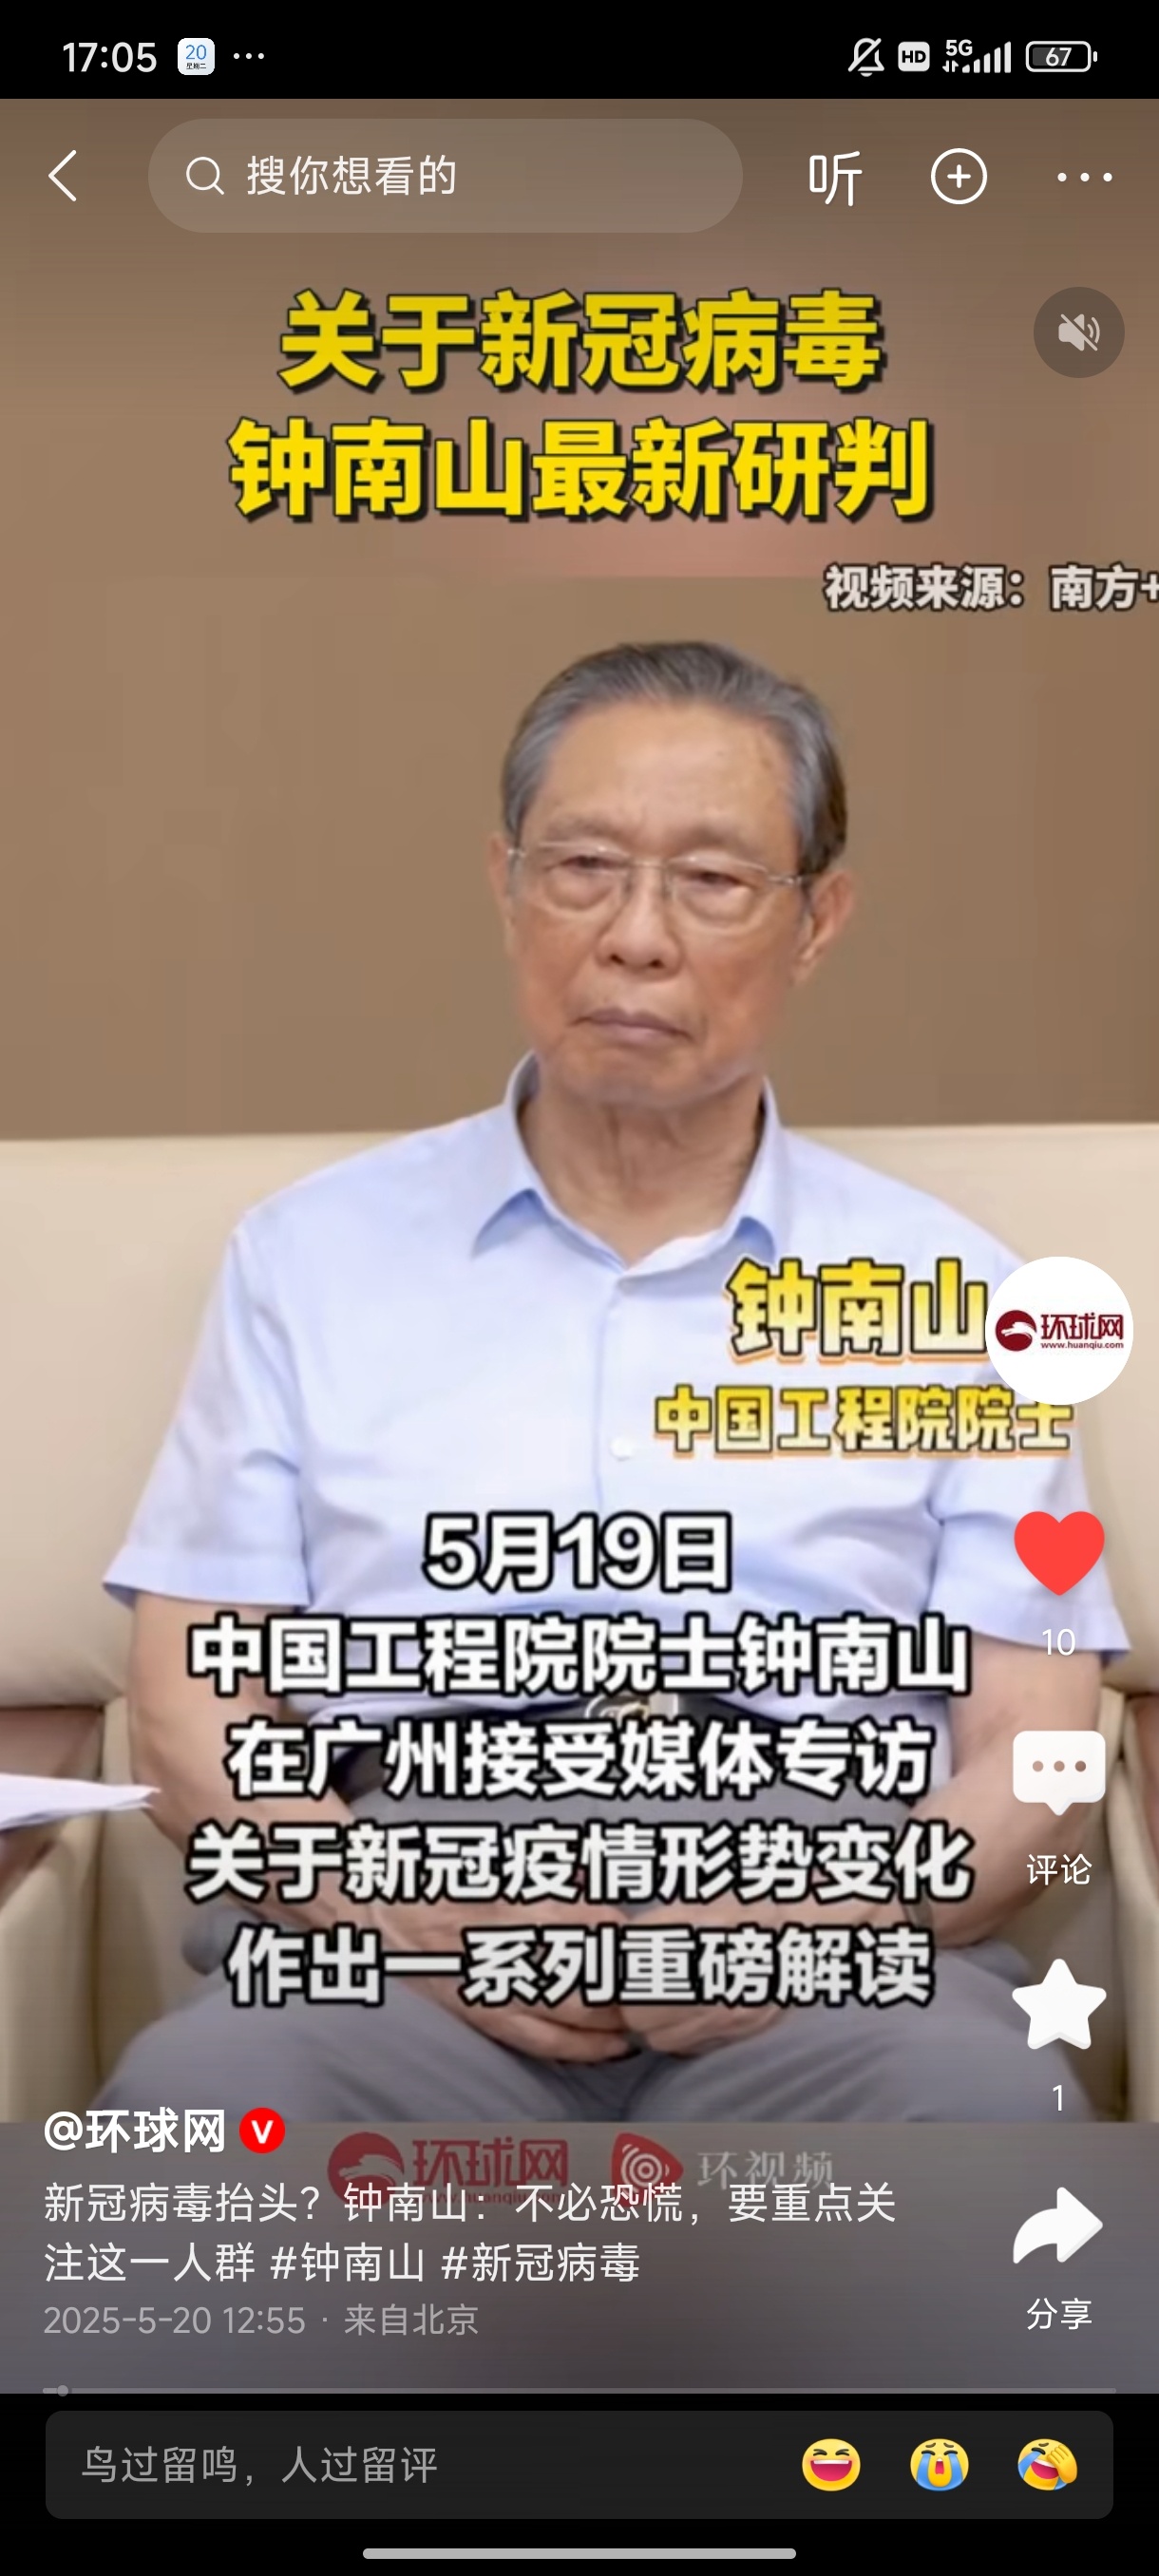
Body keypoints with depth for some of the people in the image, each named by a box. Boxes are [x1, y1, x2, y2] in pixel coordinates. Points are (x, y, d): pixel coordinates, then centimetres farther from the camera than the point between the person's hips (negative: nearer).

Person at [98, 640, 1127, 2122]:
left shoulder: (953, 1291, 14)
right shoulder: (314, 1253, 14)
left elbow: (1030, 1752, 9)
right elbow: (191, 1708, 10)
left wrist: (824, 1919, -12)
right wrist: (408, 1914, -10)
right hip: (409, 1917, 0)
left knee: (989, 2103, -33)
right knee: (198, 2092, -33)